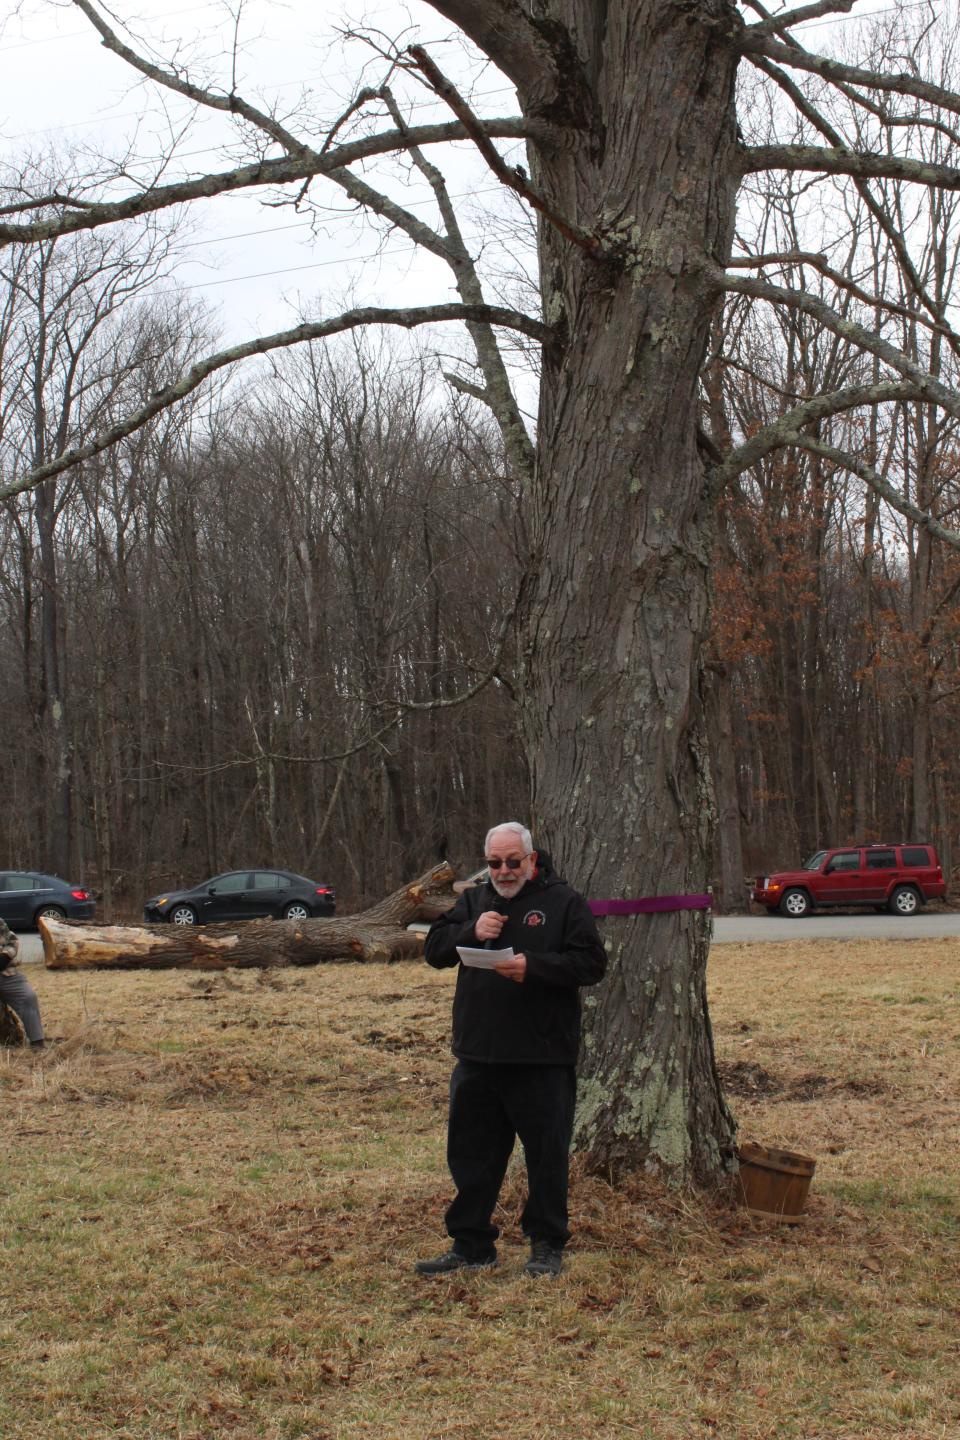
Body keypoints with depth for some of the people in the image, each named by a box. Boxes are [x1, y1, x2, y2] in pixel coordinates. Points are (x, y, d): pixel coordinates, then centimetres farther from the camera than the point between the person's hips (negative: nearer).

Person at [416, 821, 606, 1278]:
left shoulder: (563, 901, -1)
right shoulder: (474, 901, 13)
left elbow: (592, 963, -8)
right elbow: (434, 949, 7)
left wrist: (534, 965, -21)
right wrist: (471, 931, -12)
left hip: (543, 1057, -4)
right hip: (477, 1053, 5)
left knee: (547, 1154, 4)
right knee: (471, 1153, 11)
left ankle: (547, 1244, 18)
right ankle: (470, 1244, 22)